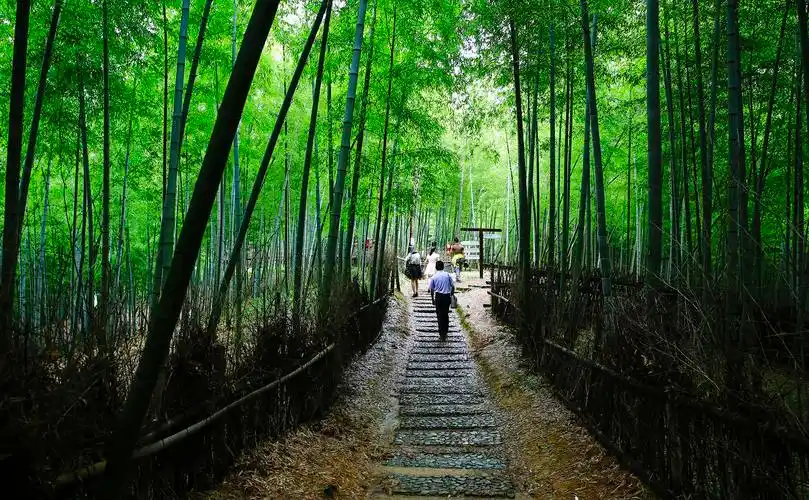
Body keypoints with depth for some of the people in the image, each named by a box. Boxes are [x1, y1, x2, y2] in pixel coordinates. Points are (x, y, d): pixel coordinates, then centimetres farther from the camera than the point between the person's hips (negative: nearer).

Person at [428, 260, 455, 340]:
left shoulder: (434, 277, -1)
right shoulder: (448, 275, 1)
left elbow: (431, 290, 1)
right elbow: (453, 286, 2)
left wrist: (433, 299, 11)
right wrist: (451, 295, 15)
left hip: (439, 296, -2)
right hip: (447, 296, 2)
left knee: (440, 315, 4)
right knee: (446, 315, 16)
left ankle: (441, 334, 2)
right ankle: (445, 332, 24)